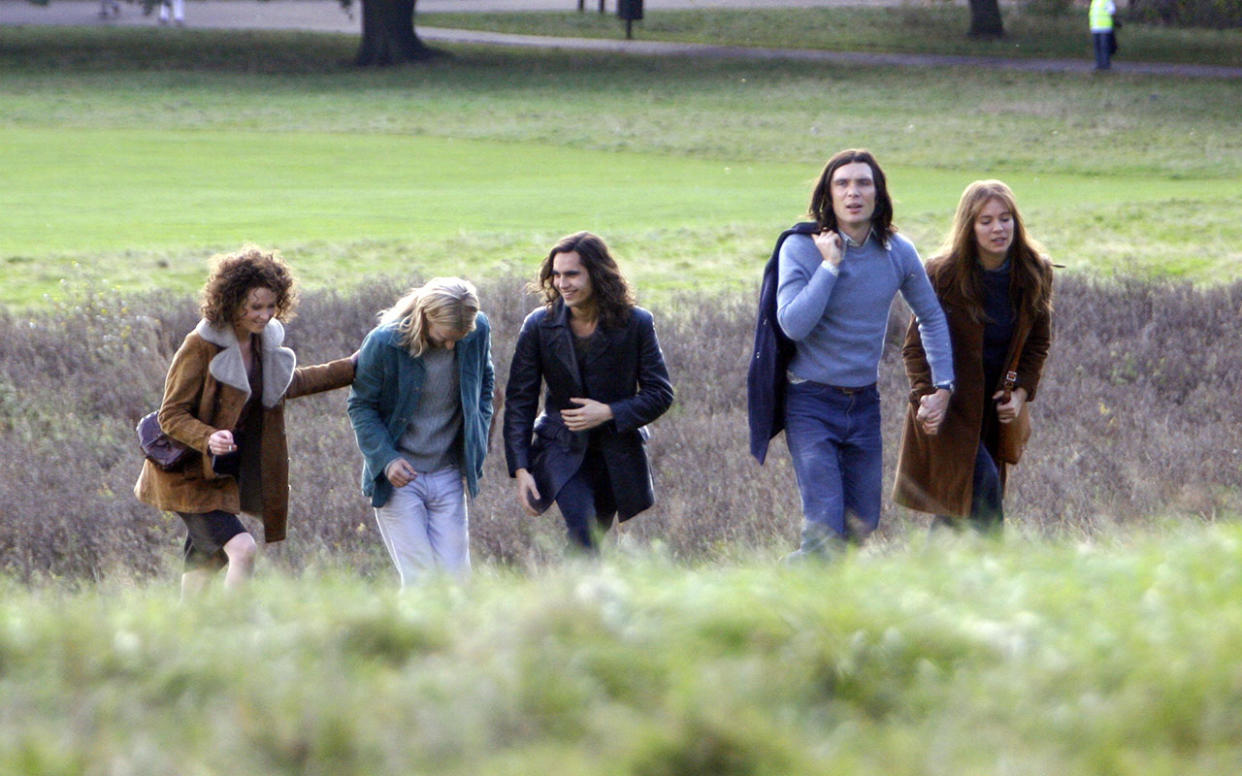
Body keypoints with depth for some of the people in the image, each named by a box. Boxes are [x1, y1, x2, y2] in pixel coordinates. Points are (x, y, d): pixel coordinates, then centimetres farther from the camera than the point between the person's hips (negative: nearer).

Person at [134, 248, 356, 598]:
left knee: (204, 564, 13)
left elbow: (289, 384, 25)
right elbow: (171, 415, -18)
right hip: (191, 477, -8)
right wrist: (208, 439, -37)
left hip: (228, 475, 8)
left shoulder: (263, 342, 4)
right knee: (242, 550, -22)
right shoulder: (201, 346, -19)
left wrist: (352, 368, 26)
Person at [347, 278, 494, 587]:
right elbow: (361, 406, -5)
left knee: (455, 576, 0)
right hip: (398, 477, -3)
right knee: (419, 577, -10)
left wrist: (477, 444, 8)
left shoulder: (478, 332, -6)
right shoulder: (384, 342, -16)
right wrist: (386, 458, -17)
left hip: (448, 476, 3)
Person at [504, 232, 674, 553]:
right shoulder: (539, 326, -6)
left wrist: (608, 413, -17)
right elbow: (519, 400, -2)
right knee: (583, 535, -23)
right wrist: (520, 469, -10)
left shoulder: (636, 324, -7)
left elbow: (660, 393, -2)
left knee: (593, 538, 9)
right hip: (563, 451, -1)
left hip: (618, 452, 1)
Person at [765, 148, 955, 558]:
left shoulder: (898, 253, 0)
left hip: (864, 402, 5)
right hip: (811, 401, -5)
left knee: (863, 524, 10)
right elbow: (793, 324, -24)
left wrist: (942, 385, 8)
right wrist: (830, 265, -21)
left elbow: (932, 318, 15)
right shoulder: (801, 248, -12)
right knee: (825, 527, -17)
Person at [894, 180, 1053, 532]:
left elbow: (1038, 341, 9)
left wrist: (1022, 392, -4)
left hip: (995, 409, 4)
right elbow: (916, 345, -8)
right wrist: (925, 397, -21)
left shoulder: (1035, 273, -4)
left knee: (957, 507, 6)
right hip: (949, 408, -4)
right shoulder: (943, 274, -16)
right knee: (983, 485, -19)